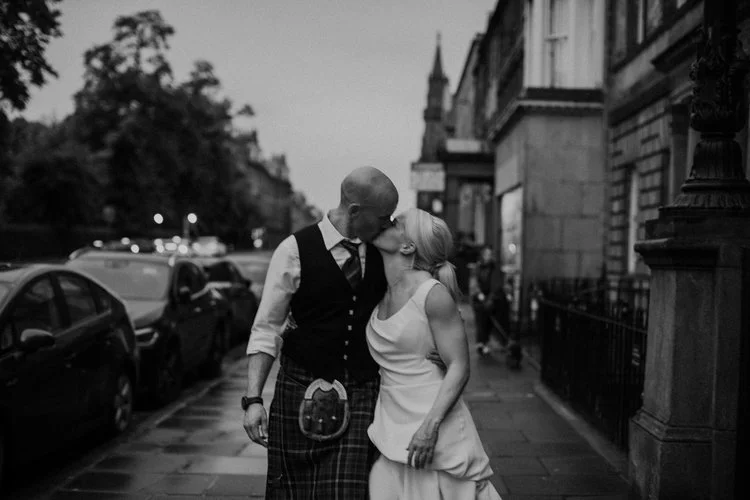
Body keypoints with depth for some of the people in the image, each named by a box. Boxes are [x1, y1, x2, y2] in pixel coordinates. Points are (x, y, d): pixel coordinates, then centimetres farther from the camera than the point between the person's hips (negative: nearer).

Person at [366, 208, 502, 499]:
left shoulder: (433, 294, -12)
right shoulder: (382, 296, 8)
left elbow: (459, 368, -14)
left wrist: (431, 426, -23)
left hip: (435, 427, -6)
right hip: (392, 429, 6)